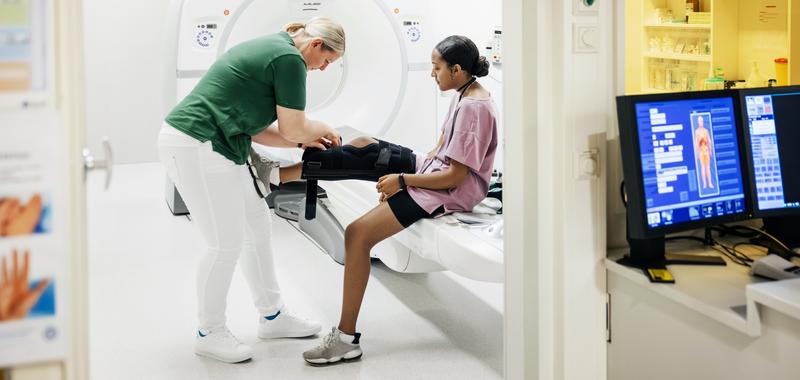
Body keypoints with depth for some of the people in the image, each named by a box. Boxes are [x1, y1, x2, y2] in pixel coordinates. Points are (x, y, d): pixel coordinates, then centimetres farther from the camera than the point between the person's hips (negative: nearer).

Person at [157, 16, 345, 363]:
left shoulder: (270, 48, 19)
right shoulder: (290, 58, -11)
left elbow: (249, 126, 20)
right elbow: (293, 129, -8)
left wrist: (305, 141, 18)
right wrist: (324, 129, 12)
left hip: (210, 148, 11)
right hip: (197, 148, -11)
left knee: (258, 227, 15)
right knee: (226, 243, -3)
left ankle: (272, 316, 26)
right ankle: (209, 334, 13)